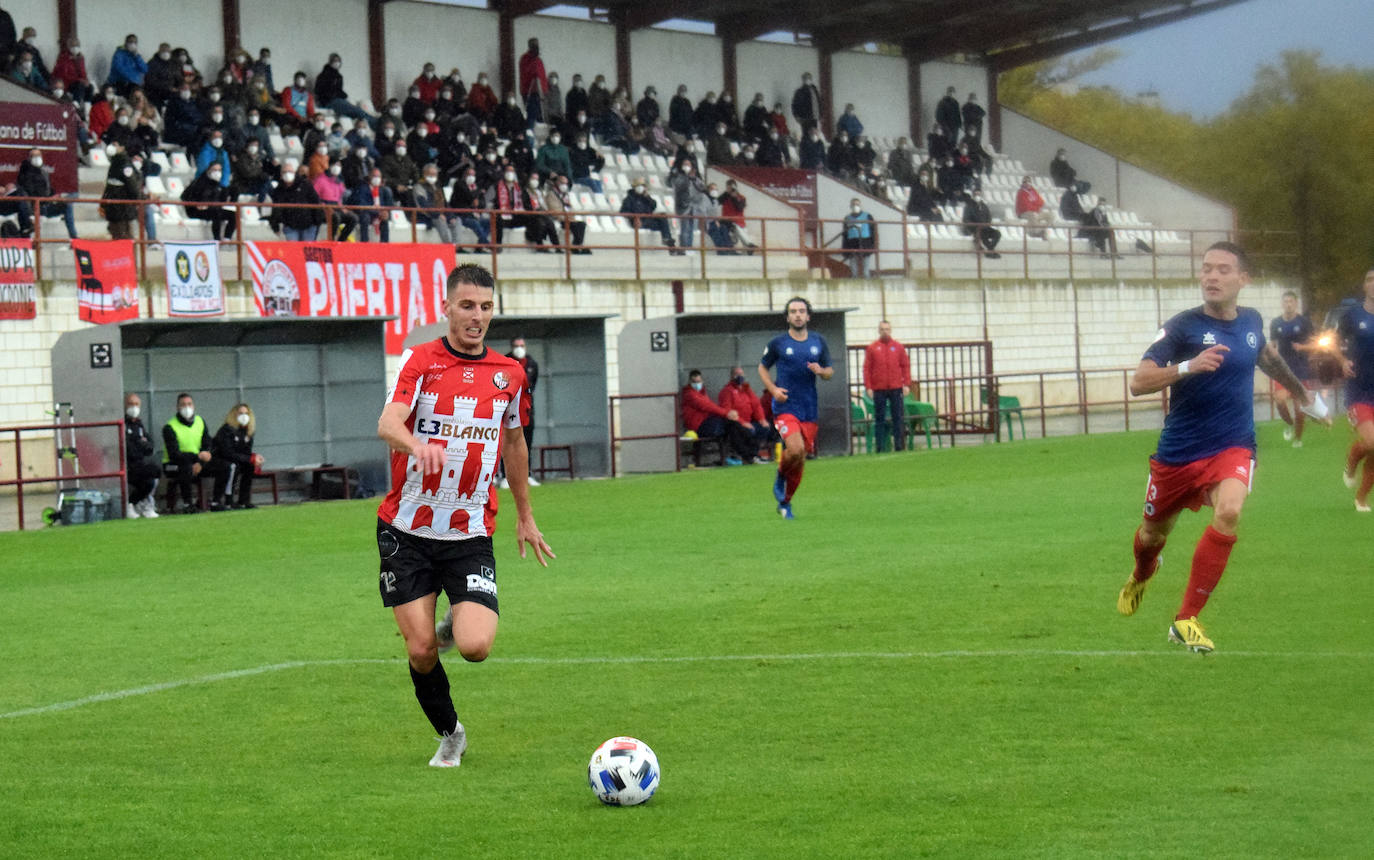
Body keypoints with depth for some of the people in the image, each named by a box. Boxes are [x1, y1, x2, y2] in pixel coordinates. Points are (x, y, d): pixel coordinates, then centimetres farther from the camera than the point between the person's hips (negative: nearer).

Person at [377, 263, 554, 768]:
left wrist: (525, 516, 28)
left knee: (476, 647, -16)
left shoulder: (509, 374, 6)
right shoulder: (420, 362, -5)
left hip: (470, 536, 2)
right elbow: (387, 424, -22)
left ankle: (461, 625, 21)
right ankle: (449, 735, 22)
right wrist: (415, 442, -44)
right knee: (421, 651, -5)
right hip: (407, 532, -2)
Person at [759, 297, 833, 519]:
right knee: (795, 449, -24)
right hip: (785, 406, -4)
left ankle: (785, 502, 22)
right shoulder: (778, 343, -1)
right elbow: (763, 368, 11)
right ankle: (781, 476, 7)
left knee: (801, 458, 5)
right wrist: (773, 389, -6)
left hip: (809, 408, 4)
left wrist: (821, 371, -9)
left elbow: (829, 371, 16)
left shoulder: (818, 342, 8)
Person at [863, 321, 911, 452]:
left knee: (899, 418, 0)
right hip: (879, 390, -1)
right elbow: (867, 368, 3)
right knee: (879, 419, 1)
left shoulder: (898, 347, 9)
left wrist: (907, 384, 0)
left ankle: (899, 446, 4)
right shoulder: (872, 348, 6)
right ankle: (881, 447, 3)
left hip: (896, 388, 1)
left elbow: (906, 366, 8)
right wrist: (868, 387, -5)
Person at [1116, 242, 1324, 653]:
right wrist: (1189, 366, -38)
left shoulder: (1252, 322, 0)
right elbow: (1138, 382, -22)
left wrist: (1303, 393, 39)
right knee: (1154, 532, 17)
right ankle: (1141, 576, 58)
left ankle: (1187, 619, -17)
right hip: (1179, 451, -1)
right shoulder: (1184, 326, -13)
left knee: (1229, 511, -28)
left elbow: (1267, 356, 25)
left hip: (1232, 449, 1)